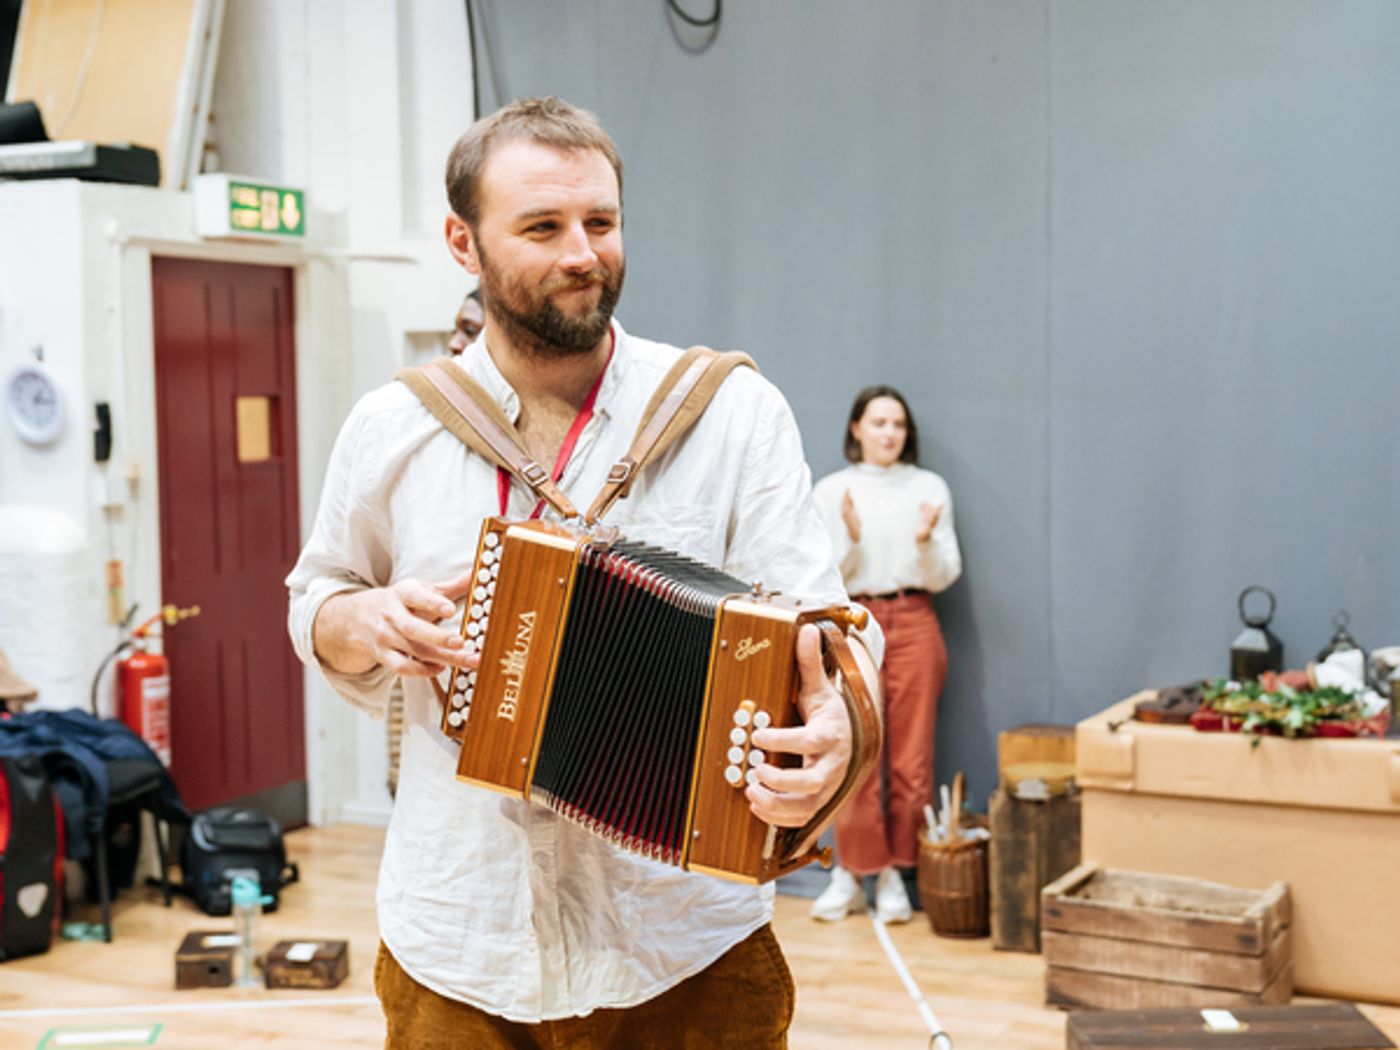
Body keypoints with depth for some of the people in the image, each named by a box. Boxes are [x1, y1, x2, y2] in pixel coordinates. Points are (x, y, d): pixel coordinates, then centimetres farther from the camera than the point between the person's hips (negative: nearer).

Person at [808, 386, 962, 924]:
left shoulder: (929, 488, 6)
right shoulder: (832, 491, 6)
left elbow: (943, 577, 5)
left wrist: (925, 541, -14)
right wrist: (851, 538, -14)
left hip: (913, 626, 1)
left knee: (912, 759, 0)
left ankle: (895, 875, 10)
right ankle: (852, 874, 6)